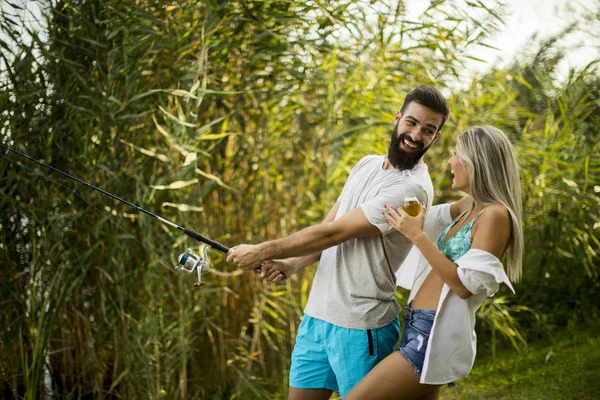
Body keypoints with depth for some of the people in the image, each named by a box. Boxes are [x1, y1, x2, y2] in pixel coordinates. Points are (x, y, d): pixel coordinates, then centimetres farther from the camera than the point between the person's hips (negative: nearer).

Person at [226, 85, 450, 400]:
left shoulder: (413, 188, -17)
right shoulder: (366, 165, 10)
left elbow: (332, 233, -17)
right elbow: (329, 224, 13)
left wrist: (262, 251, -10)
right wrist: (293, 264, -6)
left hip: (360, 327, -7)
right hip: (316, 315, 7)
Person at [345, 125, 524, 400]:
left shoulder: (495, 215, -14)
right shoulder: (470, 205, 12)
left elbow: (466, 285, -19)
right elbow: (425, 218, 30)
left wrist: (417, 236, -19)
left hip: (438, 334, -9)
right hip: (418, 326, 9)